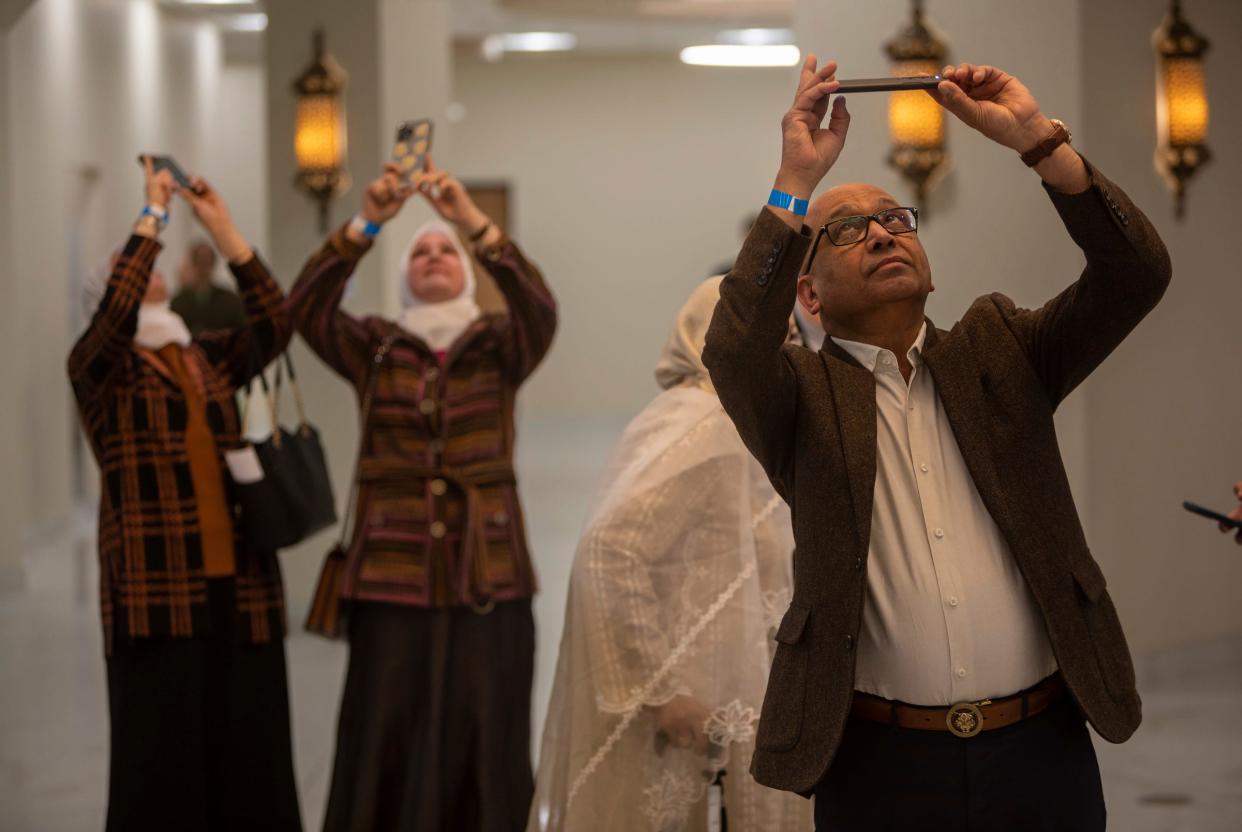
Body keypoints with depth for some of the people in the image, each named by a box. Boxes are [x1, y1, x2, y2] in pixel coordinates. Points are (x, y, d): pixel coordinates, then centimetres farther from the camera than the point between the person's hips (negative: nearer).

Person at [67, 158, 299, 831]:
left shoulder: (209, 359, 18)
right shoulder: (98, 366, 3)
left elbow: (276, 325, 4)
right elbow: (116, 311, -17)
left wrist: (221, 228, 1)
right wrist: (151, 215, -11)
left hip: (238, 582, 5)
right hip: (157, 588, -5)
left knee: (247, 746, 4)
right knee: (163, 748, -4)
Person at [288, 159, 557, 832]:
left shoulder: (498, 347, 9)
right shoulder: (374, 348, 9)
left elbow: (538, 308, -12)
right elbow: (307, 308, -8)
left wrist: (473, 220, -24)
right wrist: (364, 225, -21)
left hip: (487, 582, 0)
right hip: (392, 581, 0)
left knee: (482, 745, 0)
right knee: (388, 746, -3)